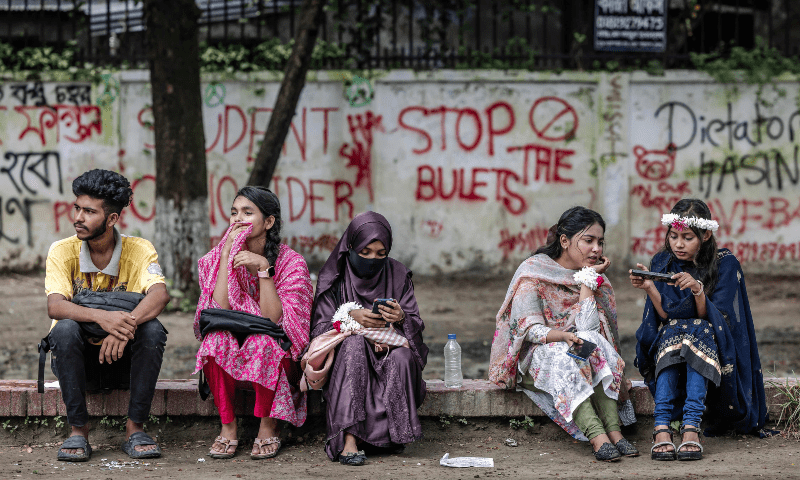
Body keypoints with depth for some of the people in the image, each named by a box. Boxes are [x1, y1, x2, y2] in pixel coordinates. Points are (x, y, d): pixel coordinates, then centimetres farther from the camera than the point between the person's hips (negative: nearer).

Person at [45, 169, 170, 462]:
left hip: (122, 352, 0)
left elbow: (160, 295, -26)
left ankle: (134, 428, -20)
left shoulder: (139, 250, -8)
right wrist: (101, 317, -43)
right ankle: (78, 432, -24)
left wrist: (125, 326, -46)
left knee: (152, 330, -29)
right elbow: (55, 306, -24)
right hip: (77, 356, 0)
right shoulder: (63, 251, -8)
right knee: (65, 329, -32)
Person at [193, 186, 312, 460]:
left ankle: (268, 428, -20)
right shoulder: (221, 256, -1)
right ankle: (228, 427, -20)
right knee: (215, 338, -29)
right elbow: (219, 311, -17)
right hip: (231, 360, 2)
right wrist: (226, 254, -19)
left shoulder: (292, 262, -9)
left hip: (276, 358, -2)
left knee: (264, 339, -34)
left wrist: (263, 268, -25)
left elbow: (273, 319, -19)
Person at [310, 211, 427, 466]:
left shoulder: (397, 274, 4)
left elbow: (416, 326, 2)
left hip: (387, 358, 1)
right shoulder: (333, 277, -1)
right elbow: (319, 329, -7)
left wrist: (401, 318, -22)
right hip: (343, 358, -1)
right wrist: (350, 317, -25)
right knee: (354, 343, -35)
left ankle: (393, 431, -19)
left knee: (401, 355, -33)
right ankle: (349, 438, -42)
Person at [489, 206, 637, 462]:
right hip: (534, 357, -3)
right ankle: (598, 438, -48)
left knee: (593, 342, -29)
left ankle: (614, 431, -39)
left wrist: (588, 279, -12)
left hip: (572, 346, 4)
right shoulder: (533, 272, -7)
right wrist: (564, 336, -34)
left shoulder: (593, 275, 4)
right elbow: (530, 329, -16)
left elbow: (589, 327, -12)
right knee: (562, 358, -35)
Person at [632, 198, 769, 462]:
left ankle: (691, 428, -50)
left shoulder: (725, 264, -2)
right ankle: (662, 428, -49)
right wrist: (649, 288, -21)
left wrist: (697, 290, -28)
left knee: (699, 333, -35)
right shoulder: (662, 262, 5)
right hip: (668, 340, 2)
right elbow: (665, 315, -5)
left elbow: (714, 318, -11)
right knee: (672, 334, -33)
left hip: (712, 344, -2)